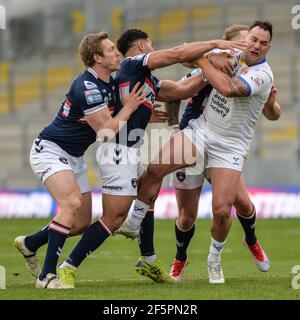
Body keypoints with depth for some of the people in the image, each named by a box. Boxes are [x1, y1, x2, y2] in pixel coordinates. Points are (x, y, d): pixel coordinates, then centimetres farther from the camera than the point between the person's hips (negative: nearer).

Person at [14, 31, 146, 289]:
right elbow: (106, 130, -25)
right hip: (50, 150, -9)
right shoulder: (86, 87, -25)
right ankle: (47, 275, -26)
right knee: (72, 203, -29)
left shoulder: (111, 84, 4)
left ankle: (29, 243, 28)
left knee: (83, 222, 6)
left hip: (74, 157, 9)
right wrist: (129, 108, -14)